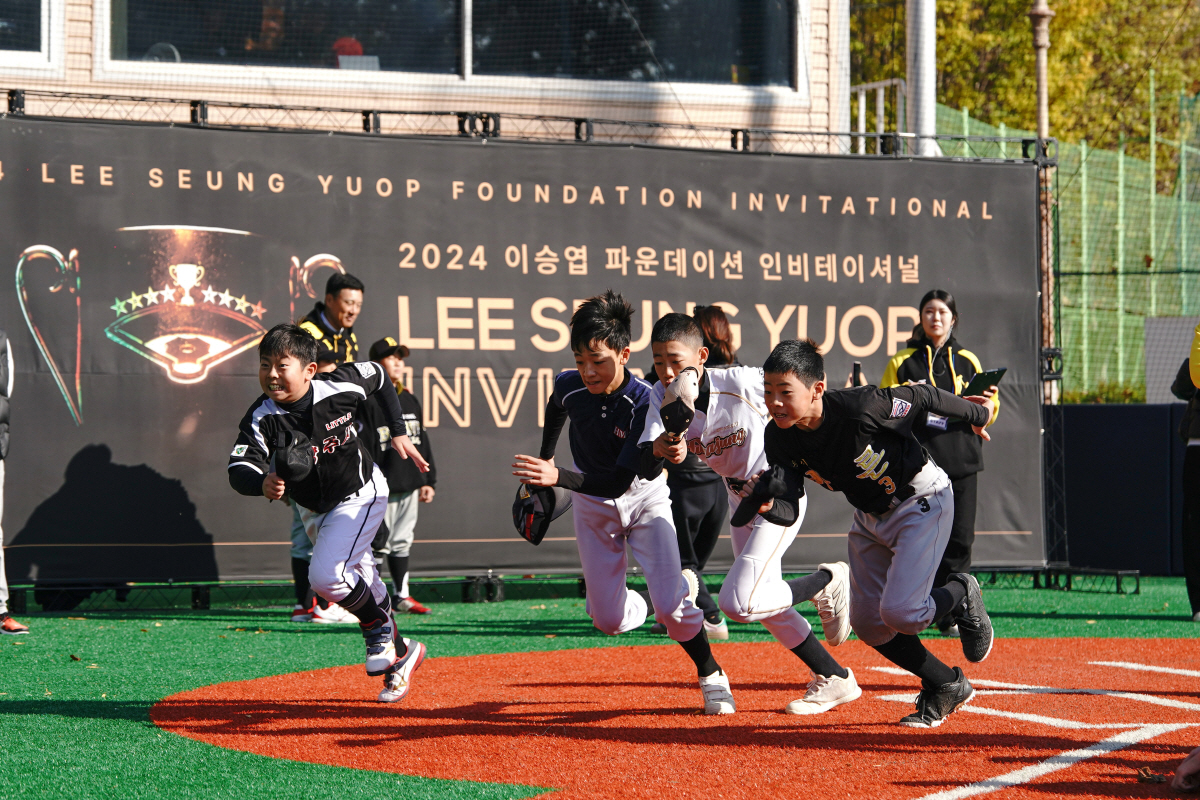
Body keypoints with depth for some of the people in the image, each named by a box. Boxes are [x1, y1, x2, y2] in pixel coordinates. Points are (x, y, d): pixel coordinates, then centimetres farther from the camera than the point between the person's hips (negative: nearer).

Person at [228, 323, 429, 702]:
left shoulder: (340, 387, -25)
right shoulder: (262, 419, -24)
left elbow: (378, 376, -2)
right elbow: (238, 469, -39)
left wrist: (398, 432, 0)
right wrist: (262, 483, -61)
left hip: (360, 494, -4)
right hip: (314, 509, 4)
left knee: (325, 576, -23)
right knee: (359, 581, 17)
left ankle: (382, 633, 1)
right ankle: (399, 655, 38)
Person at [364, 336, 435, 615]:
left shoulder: (409, 400, 16)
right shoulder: (367, 402, -8)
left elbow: (422, 443, 20)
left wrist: (427, 480, 17)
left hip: (409, 486, 7)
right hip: (382, 487, -7)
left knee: (403, 541, 12)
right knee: (379, 543, -6)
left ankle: (401, 595, 19)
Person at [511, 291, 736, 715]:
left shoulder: (645, 403, -31)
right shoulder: (569, 386, -18)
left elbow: (620, 482, -35)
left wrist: (558, 477, -47)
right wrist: (544, 462, 15)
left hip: (644, 497, -4)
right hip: (593, 507, 4)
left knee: (669, 604, -19)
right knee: (608, 620, 1)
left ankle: (711, 675, 7)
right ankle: (679, 589, 32)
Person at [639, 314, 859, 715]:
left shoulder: (743, 383, -30)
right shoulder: (663, 397, -15)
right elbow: (645, 467, -28)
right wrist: (661, 449, -50)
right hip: (740, 497, 7)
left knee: (738, 602, -19)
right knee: (764, 603, 15)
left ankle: (827, 582, 3)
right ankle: (835, 680, 30)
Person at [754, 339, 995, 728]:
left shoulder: (861, 408, -35)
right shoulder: (780, 437, -18)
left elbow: (922, 397, -18)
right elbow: (791, 510, -19)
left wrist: (975, 415, -1)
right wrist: (769, 506, -43)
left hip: (921, 502, -7)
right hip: (869, 516, 7)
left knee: (899, 612, -19)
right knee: (867, 622, 6)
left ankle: (961, 594, 14)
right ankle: (946, 685, 24)